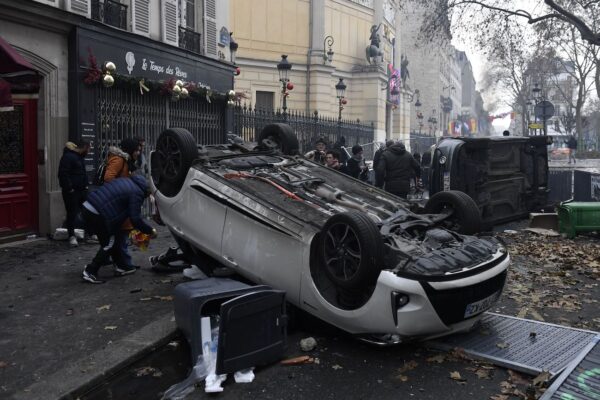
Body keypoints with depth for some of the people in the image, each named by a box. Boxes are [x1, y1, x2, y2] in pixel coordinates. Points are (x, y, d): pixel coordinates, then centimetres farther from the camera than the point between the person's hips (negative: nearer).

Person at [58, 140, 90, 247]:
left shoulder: (80, 157, 15)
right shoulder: (68, 156, -15)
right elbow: (63, 174, -22)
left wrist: (85, 185, 13)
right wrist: (69, 188, -21)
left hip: (82, 189, 9)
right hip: (71, 191, -9)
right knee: (72, 213, -2)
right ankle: (72, 236, 7)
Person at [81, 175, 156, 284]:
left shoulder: (127, 181, 17)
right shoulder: (137, 193, -9)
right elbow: (135, 219, -13)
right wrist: (150, 231, 1)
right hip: (97, 214, -10)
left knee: (115, 239, 19)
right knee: (109, 243, 3)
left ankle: (121, 266, 28)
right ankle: (90, 272, 3)